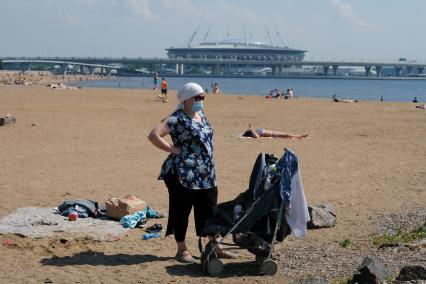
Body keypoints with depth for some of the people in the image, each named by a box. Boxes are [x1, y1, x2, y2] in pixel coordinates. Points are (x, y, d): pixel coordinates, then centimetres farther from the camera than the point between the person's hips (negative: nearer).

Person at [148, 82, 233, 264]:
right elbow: (153, 136, -22)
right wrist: (173, 149, -18)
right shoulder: (177, 119, -14)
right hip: (183, 175, -8)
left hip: (206, 174, 8)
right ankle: (182, 250, 15)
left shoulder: (201, 115, 11)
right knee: (181, 212, 3)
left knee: (209, 210, 13)